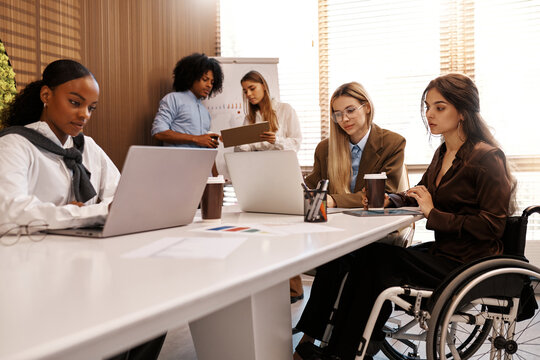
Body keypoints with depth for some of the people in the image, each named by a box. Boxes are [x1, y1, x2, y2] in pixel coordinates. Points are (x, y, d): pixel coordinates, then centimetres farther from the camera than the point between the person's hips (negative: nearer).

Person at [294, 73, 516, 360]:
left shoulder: (487, 157, -12)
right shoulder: (443, 153, 14)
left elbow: (492, 226, -18)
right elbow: (418, 196, 19)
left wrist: (434, 214, -18)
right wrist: (387, 200, -2)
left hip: (468, 262, -8)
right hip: (442, 252, 8)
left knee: (376, 259, -18)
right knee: (366, 256, -12)